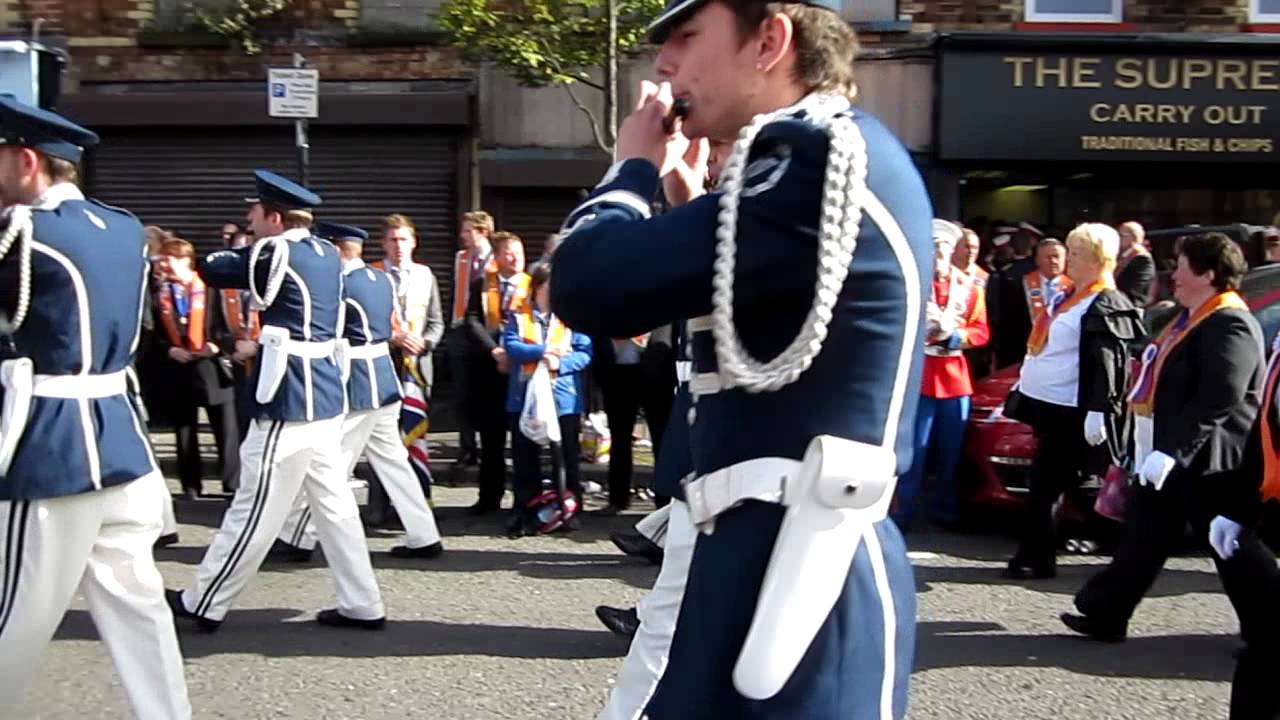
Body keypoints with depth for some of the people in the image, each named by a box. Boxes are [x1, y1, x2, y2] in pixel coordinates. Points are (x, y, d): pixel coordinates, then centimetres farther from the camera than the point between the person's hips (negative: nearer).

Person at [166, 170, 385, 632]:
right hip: (323, 395, 8)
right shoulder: (327, 254, 11)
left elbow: (212, 270, -1)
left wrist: (216, 255, 18)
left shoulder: (277, 253, -13)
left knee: (255, 509, 2)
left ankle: (204, 604, 15)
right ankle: (361, 604, 16)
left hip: (290, 400, -8)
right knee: (333, 503, 12)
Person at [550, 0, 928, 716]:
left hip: (795, 566, -10)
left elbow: (590, 286, -22)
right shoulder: (842, 157, 15)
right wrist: (690, 199, 16)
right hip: (775, 550, 10)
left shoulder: (821, 152, -17)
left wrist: (635, 166, -3)